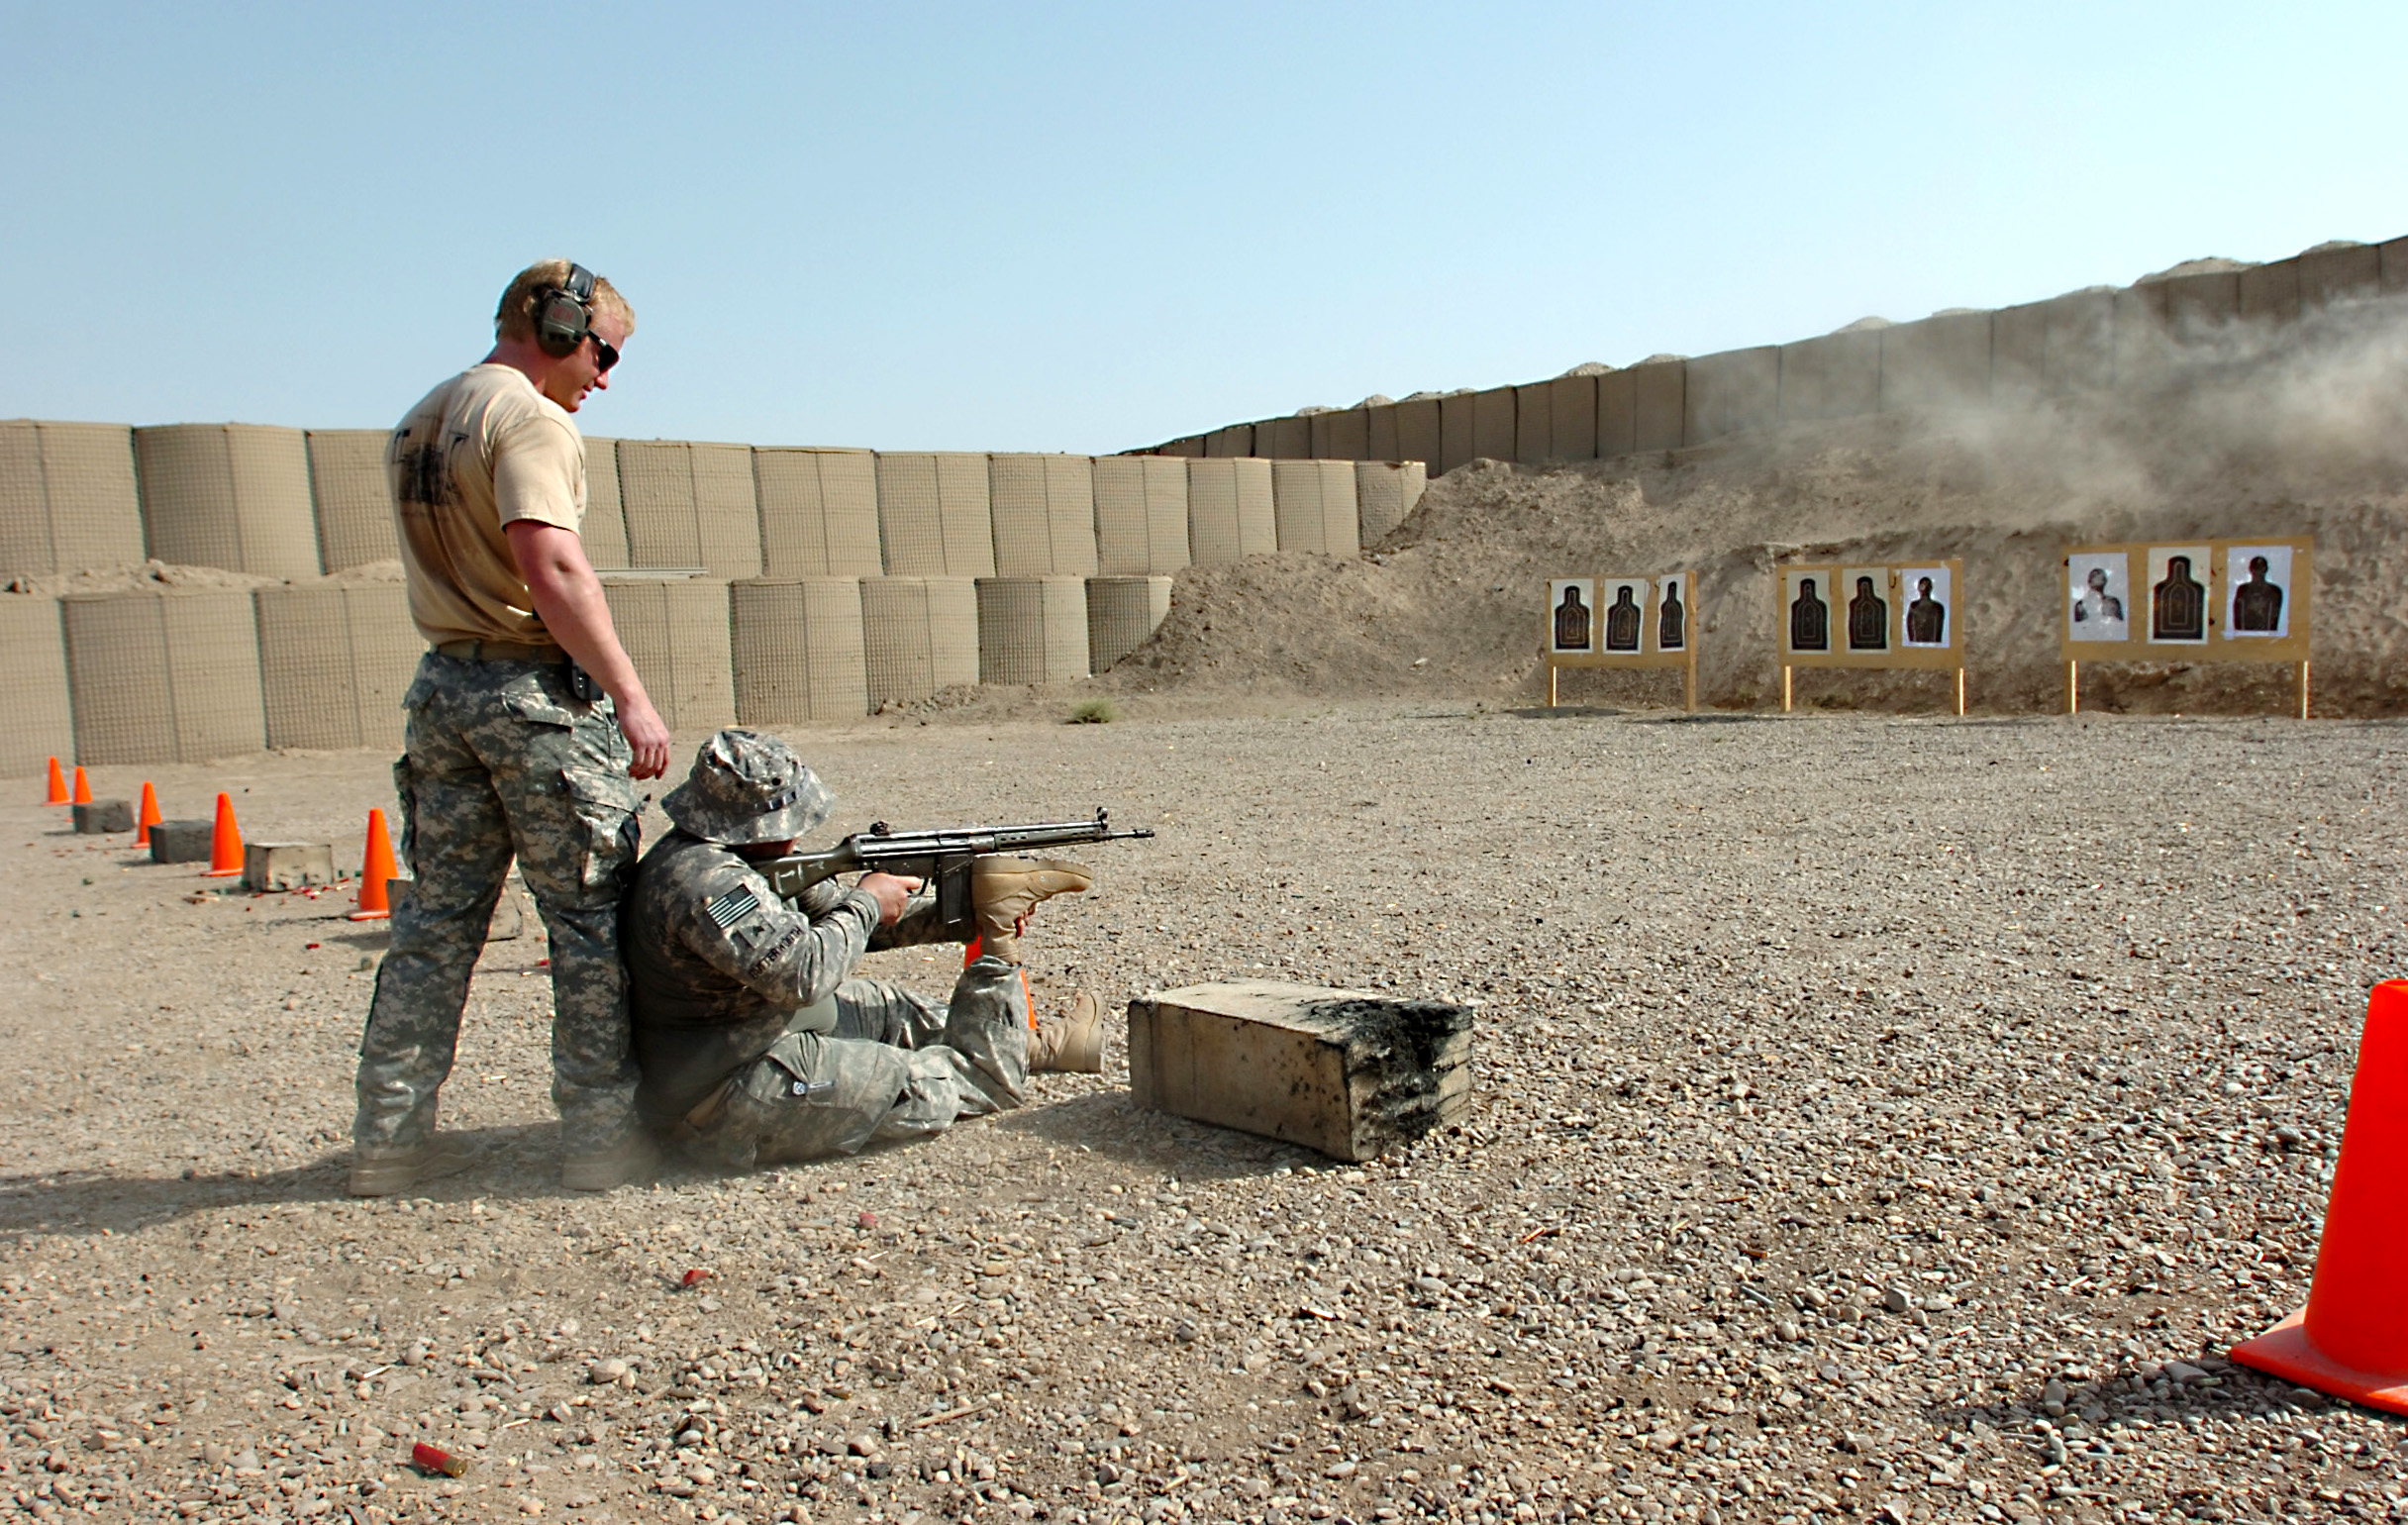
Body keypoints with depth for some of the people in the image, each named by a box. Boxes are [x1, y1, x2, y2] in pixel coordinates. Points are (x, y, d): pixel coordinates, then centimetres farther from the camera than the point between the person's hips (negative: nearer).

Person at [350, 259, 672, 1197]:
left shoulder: (416, 424, 17)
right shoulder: (530, 418, -12)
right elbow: (552, 569, -23)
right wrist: (630, 695, -24)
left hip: (442, 687, 8)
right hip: (537, 694, -8)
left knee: (435, 923, 12)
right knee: (591, 919, 1)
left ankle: (390, 1138, 17)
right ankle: (600, 1135, 7)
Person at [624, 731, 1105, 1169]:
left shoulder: (721, 851, 4)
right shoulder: (704, 880, -28)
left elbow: (828, 910, 9)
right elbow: (803, 973, -34)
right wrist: (867, 904, -16)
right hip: (733, 1106, -10)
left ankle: (1037, 1043, 35)